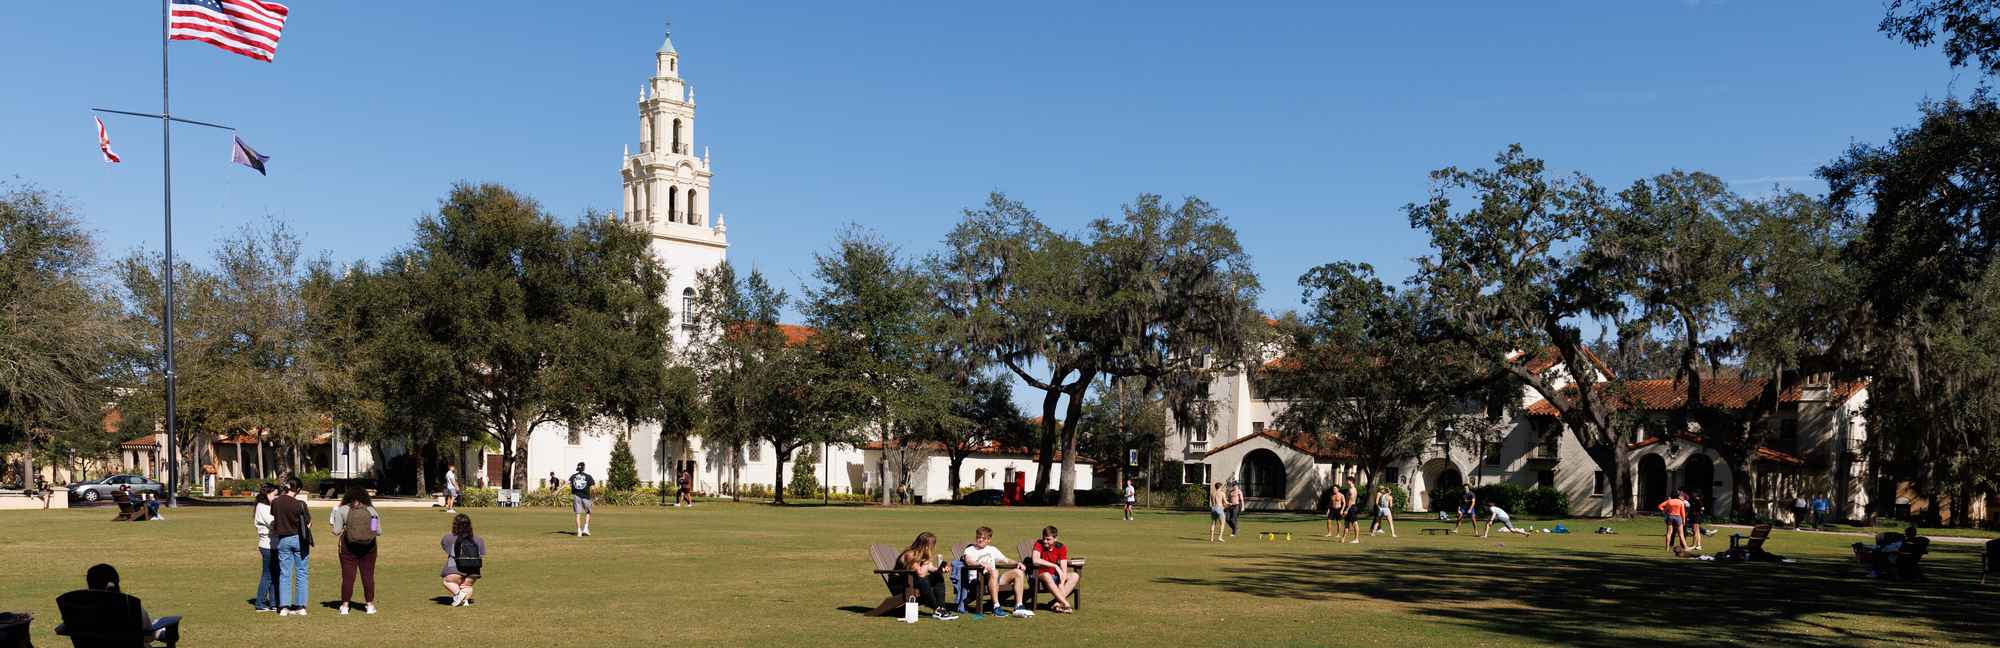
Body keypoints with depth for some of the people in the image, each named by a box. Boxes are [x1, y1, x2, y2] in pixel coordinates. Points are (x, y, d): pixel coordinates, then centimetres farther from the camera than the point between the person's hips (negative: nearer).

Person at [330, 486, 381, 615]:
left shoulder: (342, 510, -5)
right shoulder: (371, 510, -1)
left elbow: (337, 531, -6)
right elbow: (379, 532, 0)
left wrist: (331, 525, 14)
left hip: (348, 547, -1)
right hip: (368, 547, 1)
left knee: (347, 576, 6)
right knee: (368, 575, 8)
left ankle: (345, 605, 9)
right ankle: (370, 604, 11)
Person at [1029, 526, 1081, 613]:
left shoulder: (1061, 547, -5)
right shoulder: (1039, 544, -14)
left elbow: (1064, 569, -11)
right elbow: (1035, 560, -33)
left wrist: (1061, 585, -26)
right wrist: (1055, 566, -31)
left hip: (1054, 576, 4)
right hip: (1039, 577, -4)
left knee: (1075, 575, -15)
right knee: (1046, 575, -37)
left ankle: (1057, 602, -29)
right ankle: (1065, 604, -37)